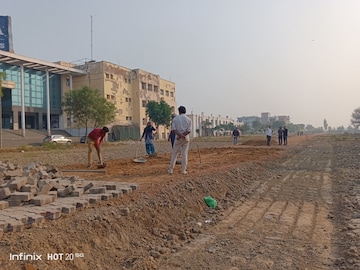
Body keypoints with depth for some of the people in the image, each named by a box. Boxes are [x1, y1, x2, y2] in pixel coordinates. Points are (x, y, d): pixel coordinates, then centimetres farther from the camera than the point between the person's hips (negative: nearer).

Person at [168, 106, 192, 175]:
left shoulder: (175, 119, 2)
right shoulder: (188, 119, 4)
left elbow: (173, 129, -8)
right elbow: (188, 130, -6)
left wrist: (180, 135, -16)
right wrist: (183, 135, -11)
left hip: (178, 138, -1)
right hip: (186, 138, 1)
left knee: (174, 153, 6)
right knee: (184, 154, 5)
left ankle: (170, 169, 7)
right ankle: (183, 170, 5)